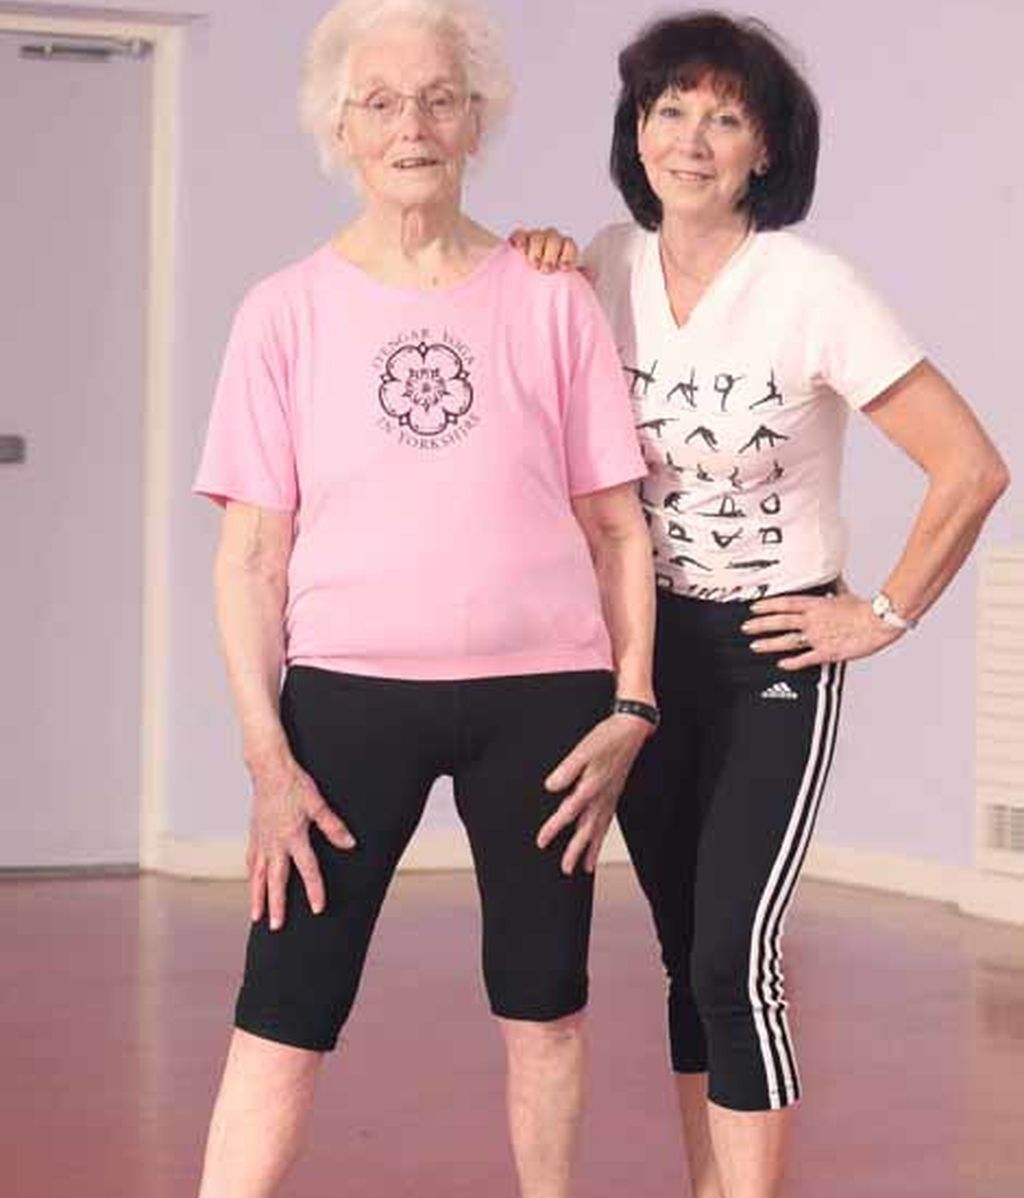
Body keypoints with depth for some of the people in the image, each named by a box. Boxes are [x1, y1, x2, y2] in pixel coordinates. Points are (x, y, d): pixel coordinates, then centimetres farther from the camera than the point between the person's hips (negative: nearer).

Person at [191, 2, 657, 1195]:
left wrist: (632, 704, -2)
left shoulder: (550, 302, 2)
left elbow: (615, 522, 6)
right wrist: (266, 755, -7)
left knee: (543, 1004, 10)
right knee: (282, 1017, -4)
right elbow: (252, 553, 0)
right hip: (349, 692, -1)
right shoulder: (286, 312, 1)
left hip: (542, 692, 1)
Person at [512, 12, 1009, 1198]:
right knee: (687, 952, 11)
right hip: (648, 645, 5)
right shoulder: (612, 266, -1)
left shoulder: (811, 289, -16)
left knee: (733, 957, -13)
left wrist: (885, 616, -10)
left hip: (774, 655, -5)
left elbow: (970, 468, -15)